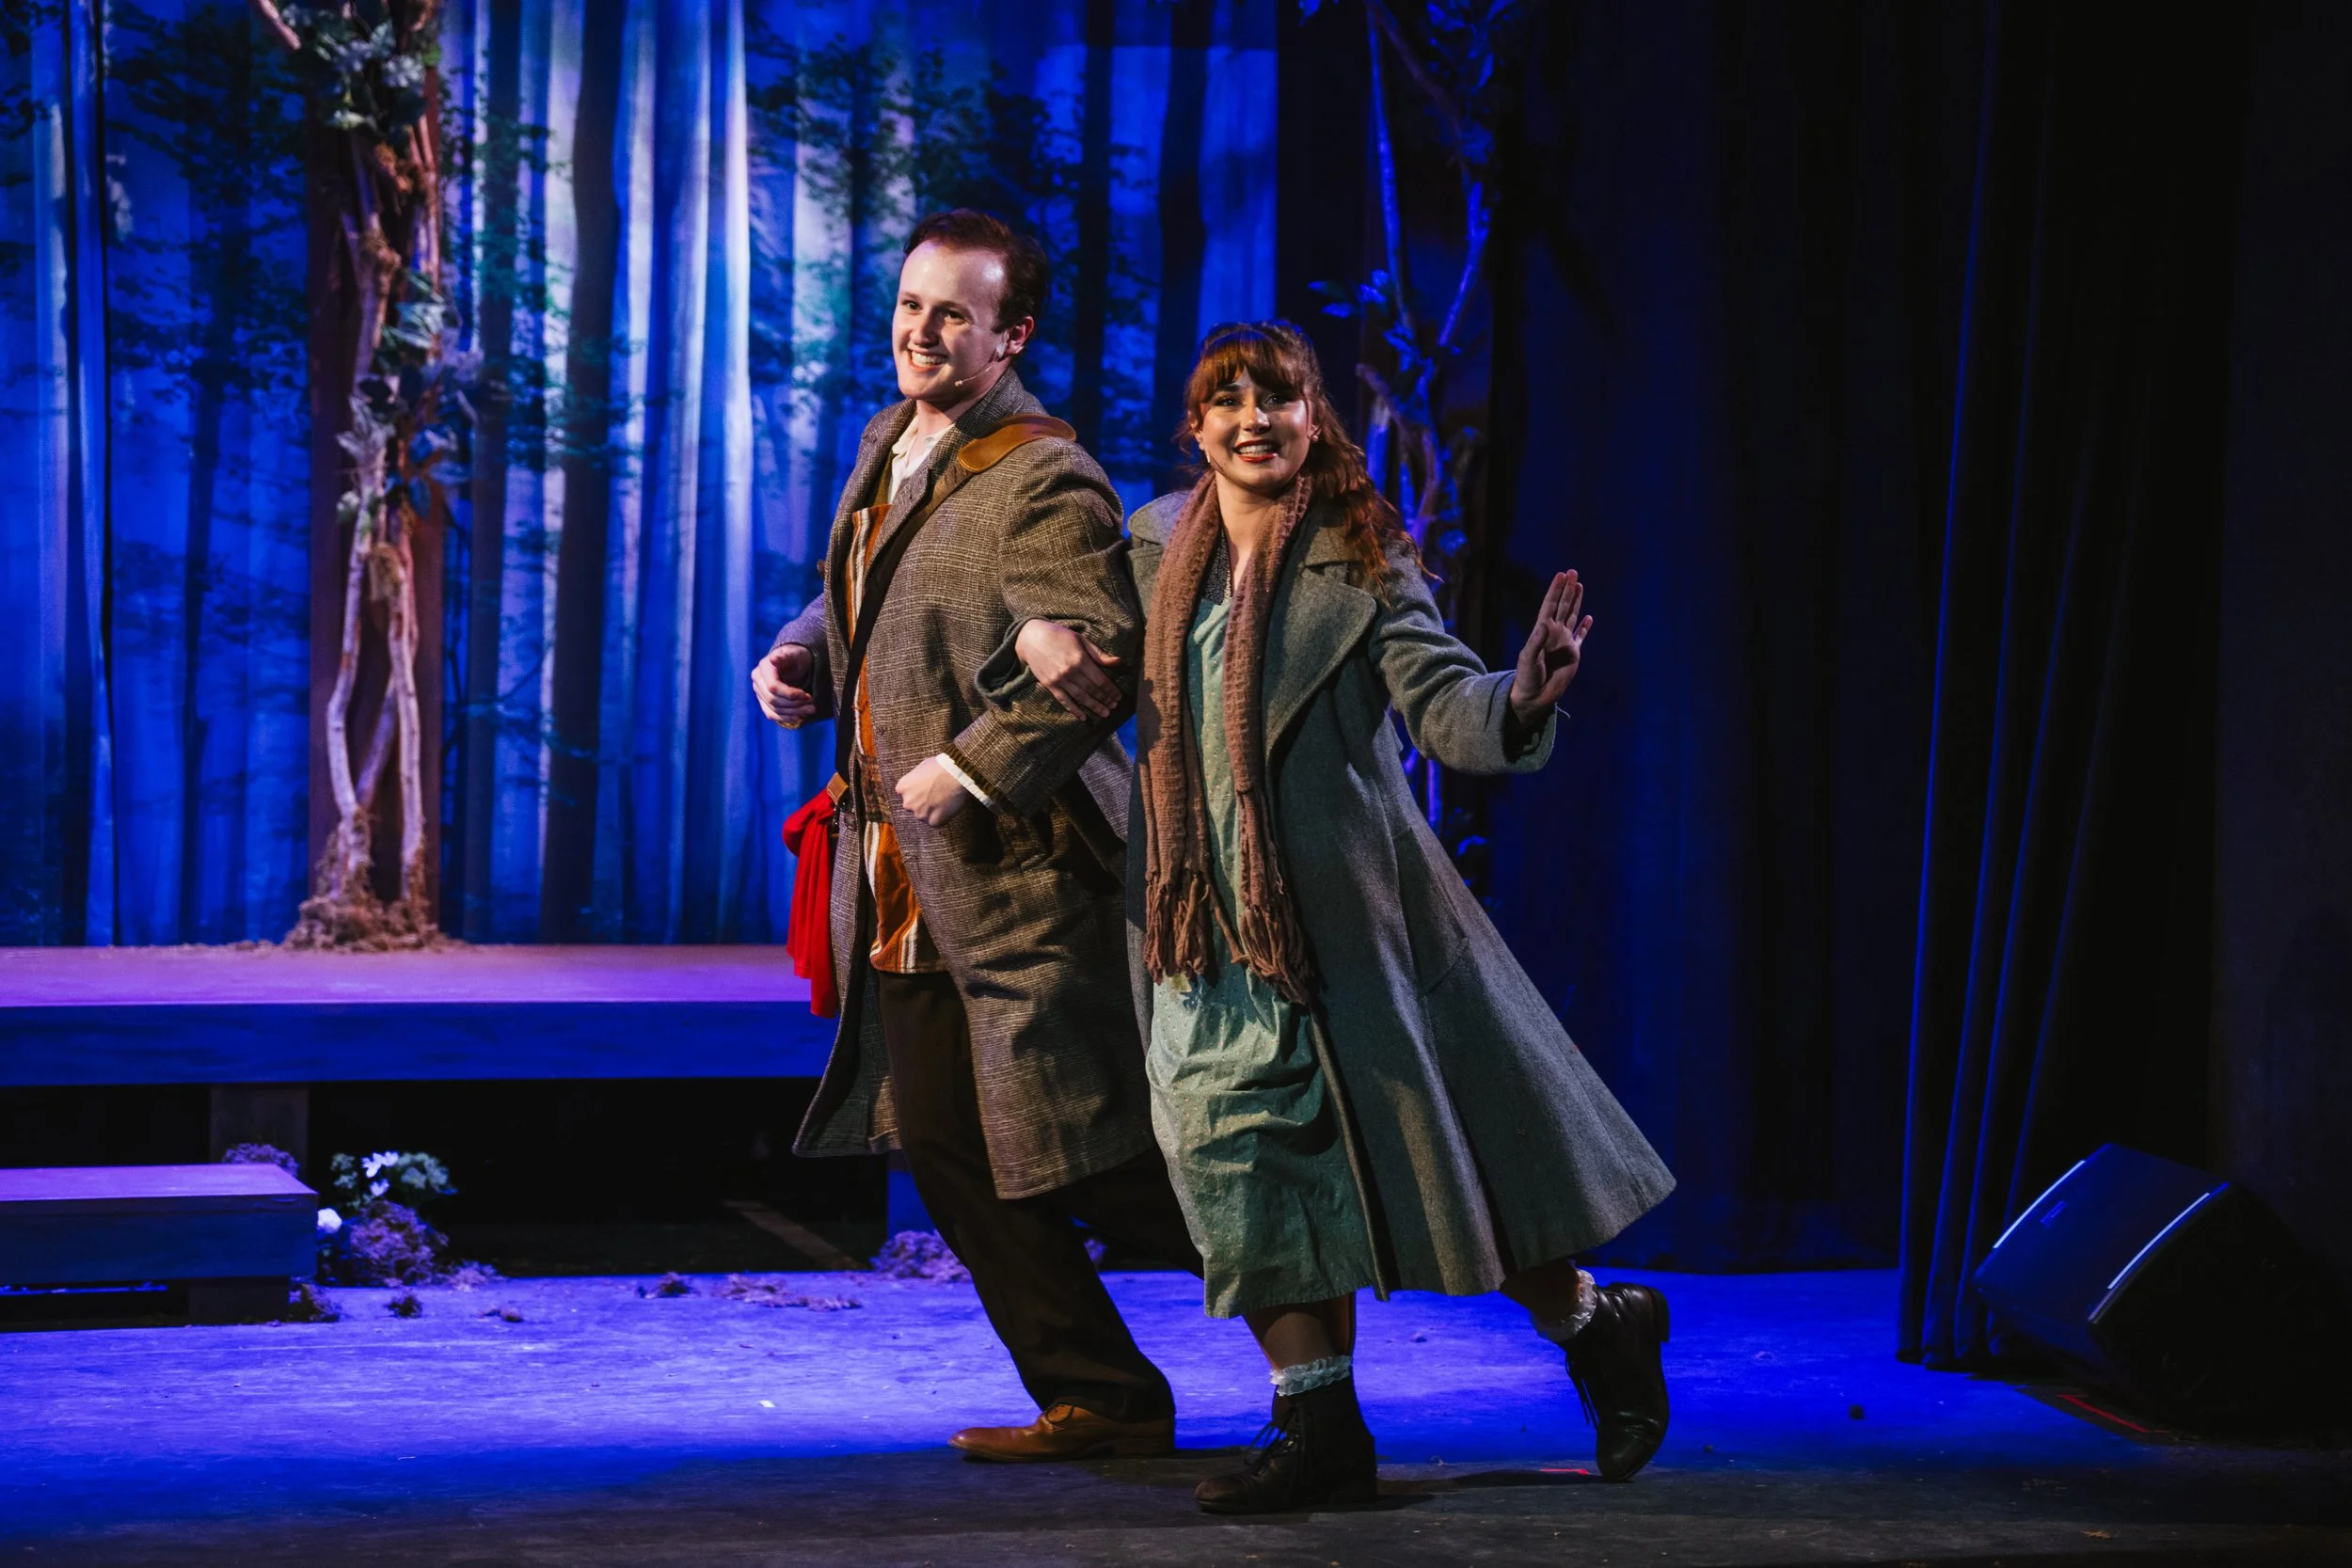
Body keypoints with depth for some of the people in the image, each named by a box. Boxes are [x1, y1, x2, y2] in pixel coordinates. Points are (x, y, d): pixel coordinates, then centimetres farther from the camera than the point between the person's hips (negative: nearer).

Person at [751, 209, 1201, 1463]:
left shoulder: (1043, 485, -15)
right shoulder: (888, 446, 13)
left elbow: (1101, 656, -26)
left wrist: (971, 772, -24)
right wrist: (802, 659, 7)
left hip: (1019, 875, -9)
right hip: (904, 886, 9)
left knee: (1083, 1157, -7)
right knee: (946, 1149, 10)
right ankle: (1097, 1400, 20)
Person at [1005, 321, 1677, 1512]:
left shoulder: (1359, 564, -8)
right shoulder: (1158, 543, 6)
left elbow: (1444, 708, -17)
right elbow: (1084, 621, 23)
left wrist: (1521, 698, -38)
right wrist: (1040, 634, 0)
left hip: (1337, 913, -4)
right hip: (1201, 921, 5)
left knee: (1426, 1148, 3)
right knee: (1235, 1158, 1)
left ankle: (1600, 1327, 28)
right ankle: (1320, 1429, 12)